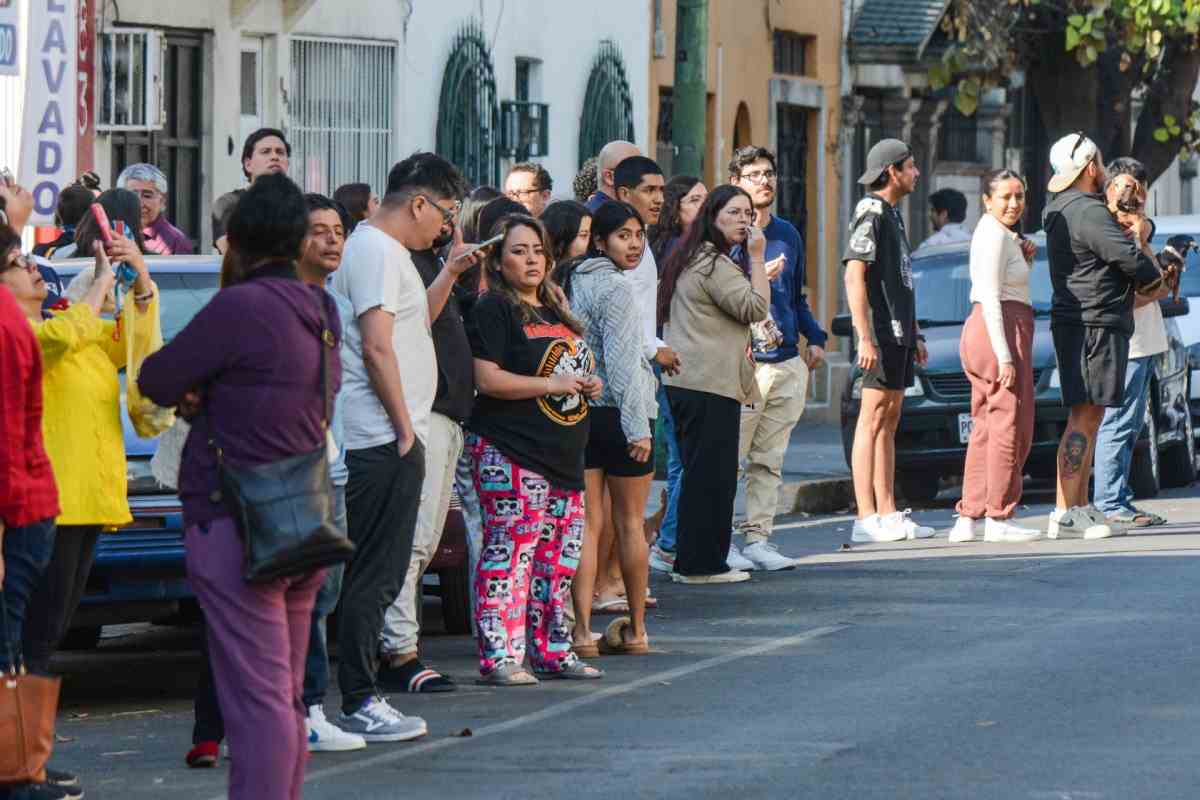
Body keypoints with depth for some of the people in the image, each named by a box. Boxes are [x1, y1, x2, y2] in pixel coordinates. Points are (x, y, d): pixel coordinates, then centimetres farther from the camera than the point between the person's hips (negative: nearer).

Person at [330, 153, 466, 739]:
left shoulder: (380, 249, 20)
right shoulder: (377, 251, -12)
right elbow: (377, 347, -19)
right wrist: (404, 427, -16)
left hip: (385, 442, 11)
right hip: (384, 441, -11)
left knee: (376, 575, 12)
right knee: (374, 575, -8)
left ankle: (360, 699, 14)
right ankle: (360, 704, -7)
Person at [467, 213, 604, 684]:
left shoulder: (554, 310, 21)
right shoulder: (494, 310, -6)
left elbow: (575, 365, 34)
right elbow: (488, 379, -16)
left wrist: (588, 385, 11)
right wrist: (552, 385, -15)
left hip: (563, 457, 9)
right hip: (512, 455, -9)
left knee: (560, 556, 10)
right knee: (510, 549, -12)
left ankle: (552, 649, 18)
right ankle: (499, 655, -12)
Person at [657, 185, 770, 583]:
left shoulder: (690, 260, 20)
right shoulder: (715, 264, -12)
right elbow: (755, 308, -17)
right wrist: (757, 258, -12)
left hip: (684, 381, 11)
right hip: (710, 384, -11)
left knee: (699, 473, 14)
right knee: (712, 475, -6)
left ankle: (692, 561, 16)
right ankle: (702, 563, -5)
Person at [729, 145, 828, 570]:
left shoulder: (788, 234, 17)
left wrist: (815, 338, 15)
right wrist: (757, 278, -18)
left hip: (788, 361, 6)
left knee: (769, 460, 7)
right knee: (728, 457, -7)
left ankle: (758, 539, 10)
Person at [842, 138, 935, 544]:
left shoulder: (892, 214, 19)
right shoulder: (871, 211, -11)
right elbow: (854, 275, -18)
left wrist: (914, 335, 23)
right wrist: (864, 338, -23)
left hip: (899, 333, 10)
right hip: (881, 334, -10)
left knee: (889, 422, 11)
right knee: (872, 420, -10)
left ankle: (888, 514, 14)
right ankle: (867, 519, -12)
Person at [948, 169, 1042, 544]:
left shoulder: (1002, 234, 19)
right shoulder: (995, 234, -11)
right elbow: (990, 297, -18)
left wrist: (1024, 260, 10)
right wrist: (1005, 355, -22)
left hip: (981, 332, 11)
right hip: (1001, 333, -11)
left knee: (986, 429, 12)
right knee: (1010, 425, -8)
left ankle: (969, 517, 12)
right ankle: (998, 518, -7)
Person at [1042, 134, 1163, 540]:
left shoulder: (1058, 209, 16)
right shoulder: (1089, 213, -16)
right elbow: (1142, 268, -19)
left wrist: (1138, 230, 0)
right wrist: (1140, 244, 4)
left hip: (1075, 322, 11)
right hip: (1096, 323, -11)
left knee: (1088, 417, 15)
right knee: (1085, 416, -12)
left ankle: (1080, 507, 18)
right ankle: (1065, 513, -17)